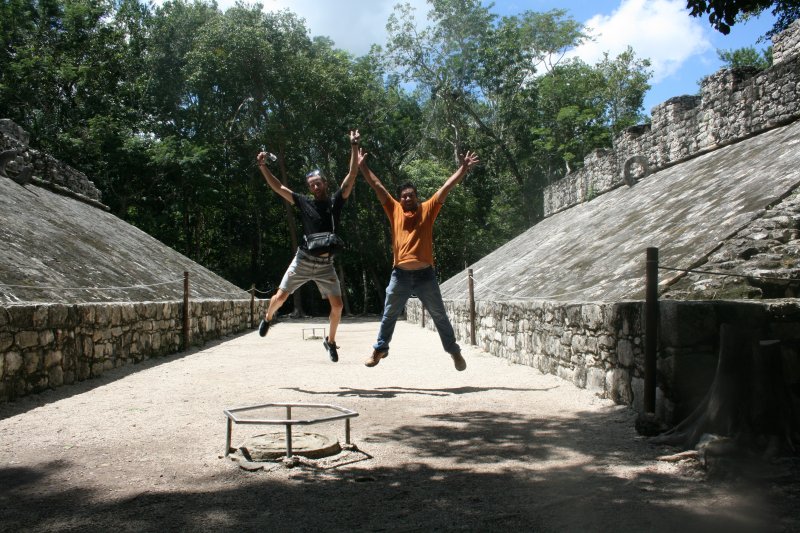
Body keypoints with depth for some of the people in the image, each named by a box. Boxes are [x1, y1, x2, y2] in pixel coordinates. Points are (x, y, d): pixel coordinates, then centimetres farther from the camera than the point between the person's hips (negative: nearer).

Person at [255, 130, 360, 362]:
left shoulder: (335, 201, 2)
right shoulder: (304, 203, 2)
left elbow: (352, 175, -4)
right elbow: (278, 187, 2)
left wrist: (354, 147, -9)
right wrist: (262, 167, -7)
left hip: (325, 264, 0)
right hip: (303, 260, 0)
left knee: (337, 305, -6)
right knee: (280, 296, 1)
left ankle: (330, 341, 17)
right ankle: (268, 318, 35)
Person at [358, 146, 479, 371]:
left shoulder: (428, 209, 5)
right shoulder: (394, 210, 6)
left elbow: (446, 187, 2)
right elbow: (377, 186, 7)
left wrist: (463, 168, -1)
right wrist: (362, 166, 6)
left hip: (425, 274, -1)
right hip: (400, 274, 1)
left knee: (439, 316, 9)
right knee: (389, 315, 11)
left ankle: (454, 351, 21)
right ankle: (380, 349, 27)